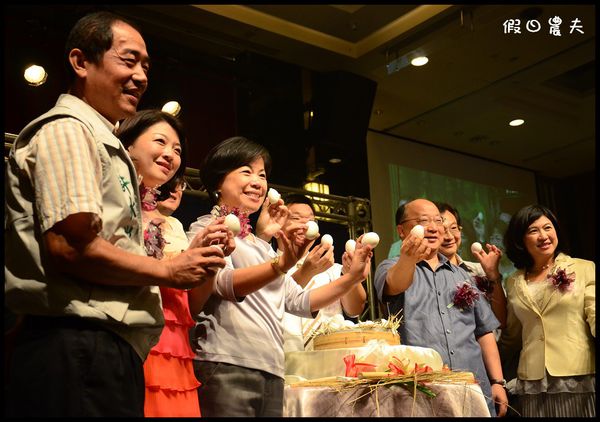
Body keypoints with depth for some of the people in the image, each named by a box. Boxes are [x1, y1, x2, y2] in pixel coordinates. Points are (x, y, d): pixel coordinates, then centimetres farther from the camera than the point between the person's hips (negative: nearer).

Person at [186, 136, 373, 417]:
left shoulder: (261, 245, 24)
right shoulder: (207, 228, 2)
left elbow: (298, 301, 20)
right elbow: (224, 283, -17)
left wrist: (351, 278, 9)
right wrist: (281, 264, -33)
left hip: (271, 370, 7)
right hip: (226, 365, -7)